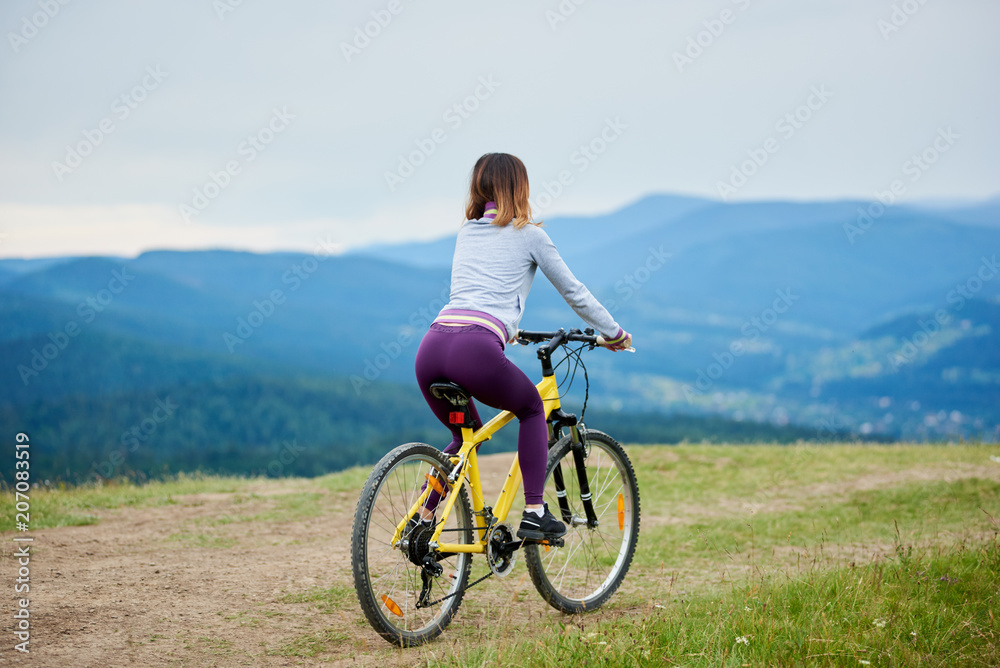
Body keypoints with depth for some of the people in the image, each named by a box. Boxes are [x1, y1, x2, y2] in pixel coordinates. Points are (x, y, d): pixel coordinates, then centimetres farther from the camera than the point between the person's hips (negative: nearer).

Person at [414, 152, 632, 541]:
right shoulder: (528, 235, 12)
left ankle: (423, 521, 19)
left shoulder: (465, 233, 28)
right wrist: (614, 333, 34)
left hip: (431, 347, 5)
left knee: (466, 436, 29)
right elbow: (574, 292, 20)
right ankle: (534, 513, 15)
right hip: (476, 351, -5)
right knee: (532, 410, 23)